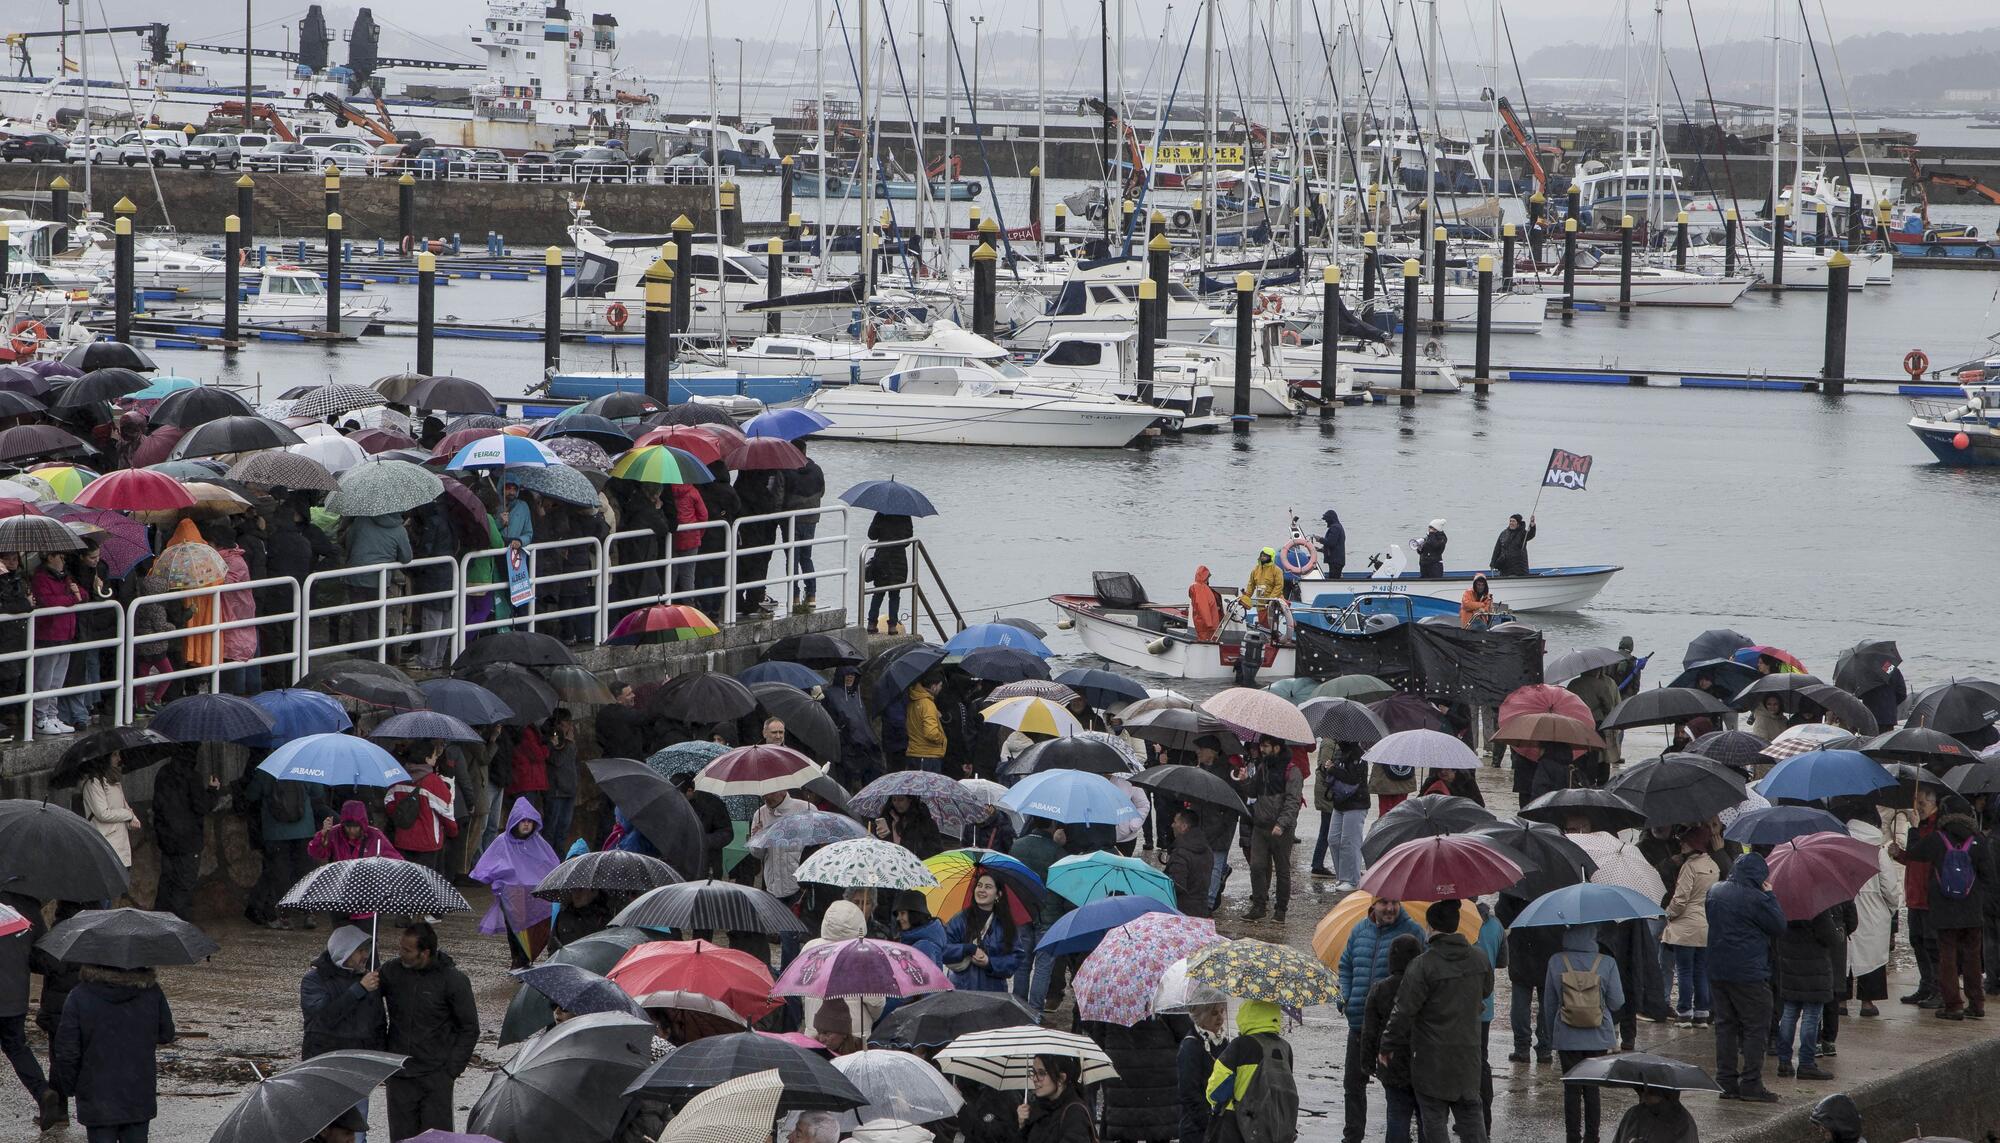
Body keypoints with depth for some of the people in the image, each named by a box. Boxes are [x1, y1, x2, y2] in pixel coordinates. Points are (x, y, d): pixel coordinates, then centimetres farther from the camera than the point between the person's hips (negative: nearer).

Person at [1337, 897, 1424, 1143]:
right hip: (1359, 1020, 5)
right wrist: (1346, 997, 6)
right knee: (1353, 1082, 12)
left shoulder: (1412, 931, -6)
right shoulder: (1360, 930, 9)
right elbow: (1346, 965, 21)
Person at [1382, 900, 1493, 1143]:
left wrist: (1387, 1047, -4)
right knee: (1471, 1115, 13)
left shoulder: (1423, 965, -18)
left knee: (1434, 1119, 3)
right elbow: (1486, 992, 19)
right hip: (1468, 1055, 5)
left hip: (1432, 1059, -5)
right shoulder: (1479, 959, -1)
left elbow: (1404, 1012, -16)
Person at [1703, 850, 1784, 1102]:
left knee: (1725, 1025, 13)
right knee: (1755, 1028, 1)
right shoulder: (1755, 898, -15)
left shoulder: (1715, 893, 7)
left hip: (1717, 971, 7)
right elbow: (1779, 925, -8)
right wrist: (1769, 895, -1)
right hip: (1749, 973, -7)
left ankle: (1726, 1081, 13)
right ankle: (1751, 1084, -2)